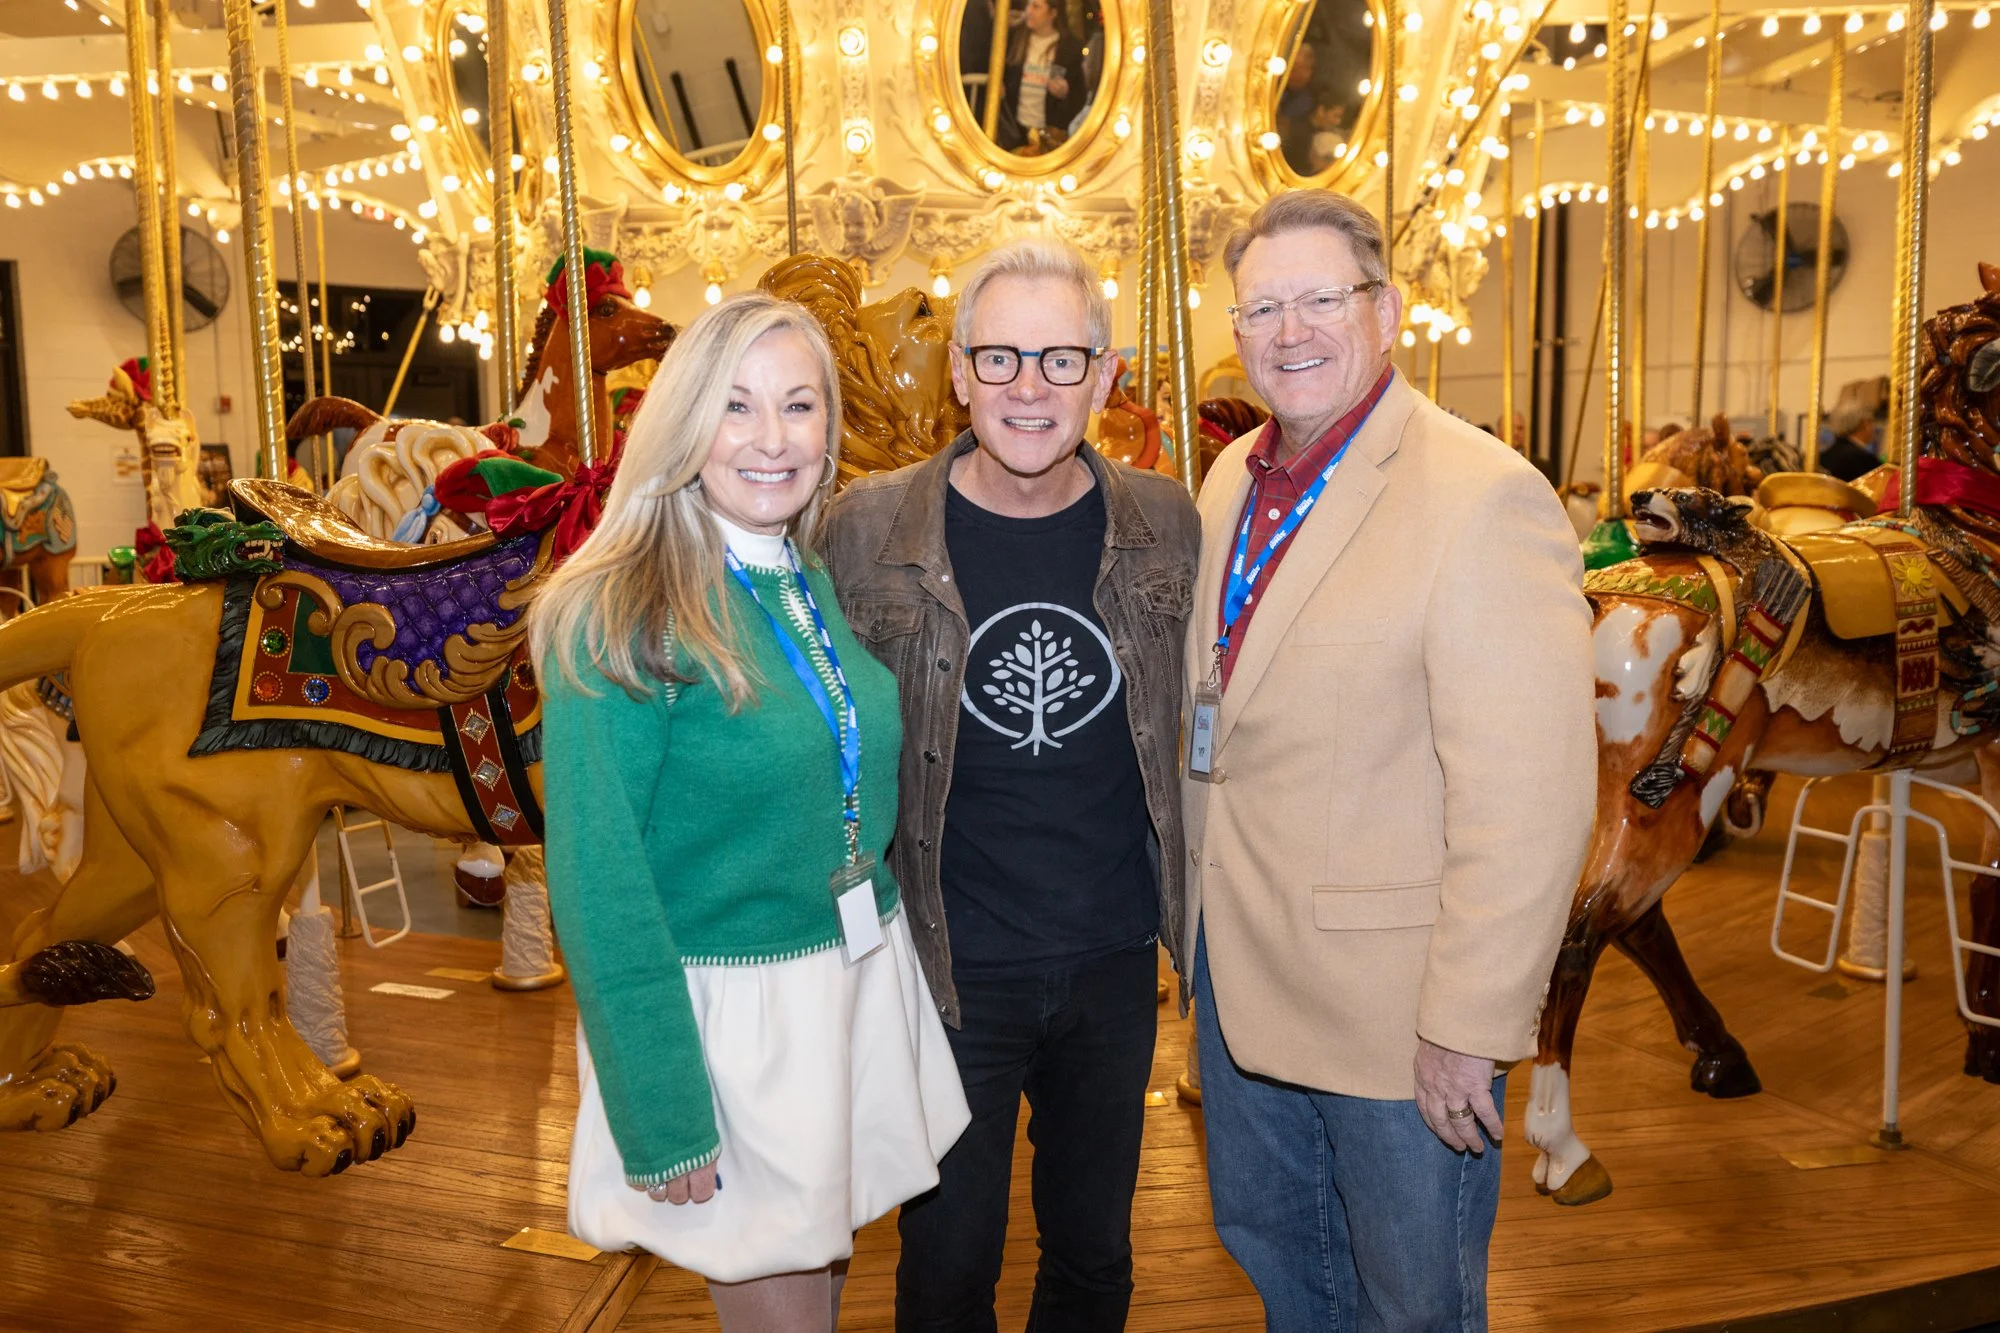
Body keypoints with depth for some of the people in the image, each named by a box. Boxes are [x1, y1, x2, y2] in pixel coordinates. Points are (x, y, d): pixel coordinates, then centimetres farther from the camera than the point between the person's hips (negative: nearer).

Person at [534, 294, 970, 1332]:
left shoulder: (832, 586, 3)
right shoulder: (618, 615, -17)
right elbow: (598, 884, -17)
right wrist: (663, 1118, -15)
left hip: (868, 978, 6)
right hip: (725, 1005, -6)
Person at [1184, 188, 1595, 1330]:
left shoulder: (1486, 498, -20)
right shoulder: (1233, 482, 5)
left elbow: (1530, 799, -23)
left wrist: (1469, 1028, -21)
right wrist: (1202, 908, 12)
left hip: (1396, 998, -7)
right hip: (1238, 968, 7)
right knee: (1265, 1238, 27)